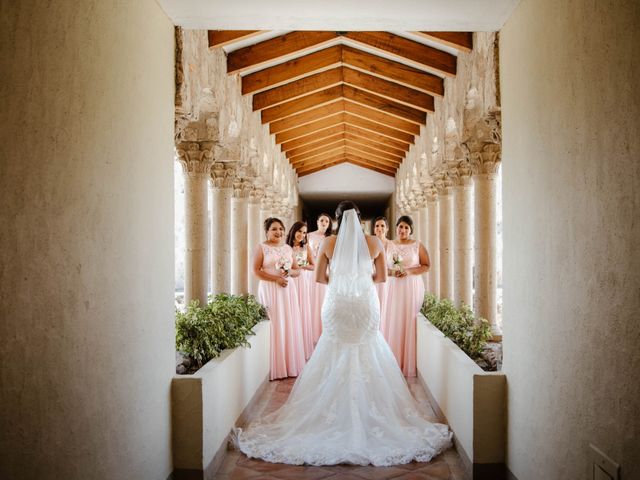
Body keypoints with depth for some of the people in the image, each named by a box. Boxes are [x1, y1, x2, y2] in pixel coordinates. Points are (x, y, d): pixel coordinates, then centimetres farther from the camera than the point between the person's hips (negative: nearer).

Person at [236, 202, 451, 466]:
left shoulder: (328, 243, -2)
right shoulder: (374, 243, -1)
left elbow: (319, 278, 4)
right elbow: (382, 277, 9)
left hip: (337, 307, 0)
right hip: (365, 307, 1)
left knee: (335, 363, 8)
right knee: (369, 362, 9)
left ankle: (334, 418, 13)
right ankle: (374, 419, 13)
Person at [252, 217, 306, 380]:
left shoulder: (288, 248, 14)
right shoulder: (261, 248, -1)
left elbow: (297, 270, 16)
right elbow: (256, 271, -9)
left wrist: (289, 272, -6)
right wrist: (276, 278, -16)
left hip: (288, 289, 5)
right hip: (270, 290, -5)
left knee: (290, 325, 5)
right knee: (274, 327, -5)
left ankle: (290, 365, 14)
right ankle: (275, 368, 2)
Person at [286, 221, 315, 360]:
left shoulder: (306, 247, 5)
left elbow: (313, 266, 6)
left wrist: (302, 266, -9)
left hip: (303, 282, 1)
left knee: (303, 312, 4)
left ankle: (304, 348, 14)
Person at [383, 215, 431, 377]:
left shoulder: (417, 245, 2)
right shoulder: (389, 245, 10)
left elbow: (426, 266, 1)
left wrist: (410, 271, -12)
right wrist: (391, 272, -8)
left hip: (412, 287, -2)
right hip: (394, 287, 2)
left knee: (410, 321, -3)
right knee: (393, 322, 0)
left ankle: (409, 363, 6)